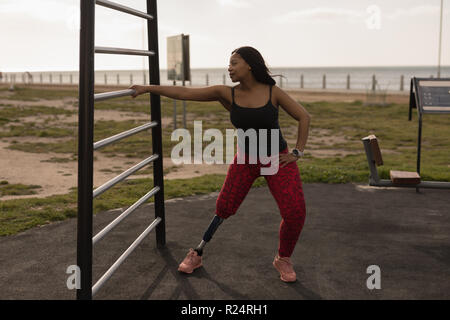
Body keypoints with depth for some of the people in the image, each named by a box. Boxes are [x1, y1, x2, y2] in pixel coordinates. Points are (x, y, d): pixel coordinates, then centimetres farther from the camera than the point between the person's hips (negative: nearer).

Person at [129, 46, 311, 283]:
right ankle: (197, 255, 21)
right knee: (224, 208, 2)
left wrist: (297, 152, -10)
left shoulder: (273, 92, -13)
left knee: (295, 214, -12)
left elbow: (304, 116, -6)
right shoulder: (226, 94, -9)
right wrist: (147, 88, -16)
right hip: (246, 160, 2)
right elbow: (184, 93, -12)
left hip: (277, 160, -1)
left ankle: (283, 259, 14)